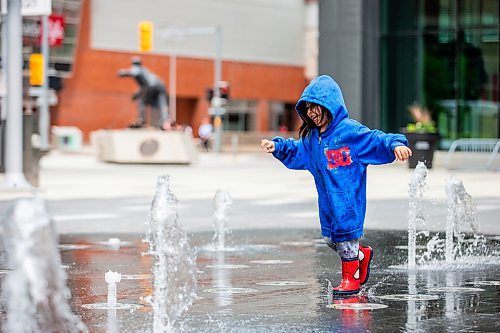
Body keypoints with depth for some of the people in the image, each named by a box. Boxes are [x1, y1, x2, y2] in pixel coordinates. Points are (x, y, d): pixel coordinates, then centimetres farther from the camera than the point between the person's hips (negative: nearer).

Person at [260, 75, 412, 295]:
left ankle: (350, 277, 13)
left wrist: (396, 145, -35)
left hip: (348, 197, -8)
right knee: (330, 238, 13)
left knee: (345, 234, -1)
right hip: (327, 199, 8)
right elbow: (297, 152, 25)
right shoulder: (312, 138, 10)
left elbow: (376, 140, -18)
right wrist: (278, 147, 11)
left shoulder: (349, 130, -13)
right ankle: (362, 255, 36)